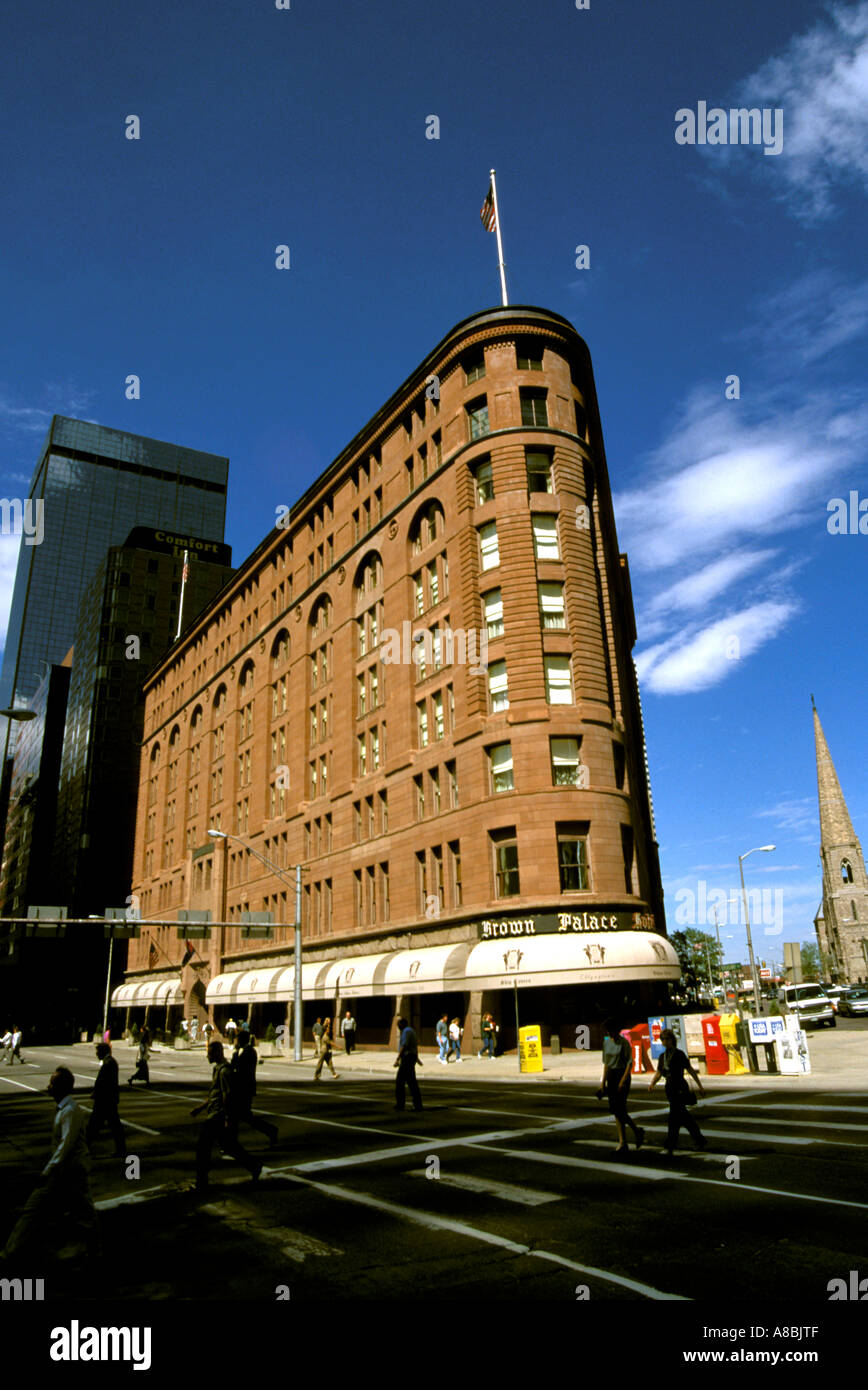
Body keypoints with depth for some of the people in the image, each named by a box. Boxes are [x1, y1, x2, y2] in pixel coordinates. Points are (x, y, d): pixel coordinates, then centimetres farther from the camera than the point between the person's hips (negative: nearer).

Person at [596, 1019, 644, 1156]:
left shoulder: (623, 1042, -10)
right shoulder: (606, 1043, 10)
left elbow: (630, 1063, -12)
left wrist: (623, 1080, -18)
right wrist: (603, 1081, 13)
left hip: (622, 1074, -7)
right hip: (611, 1075, 7)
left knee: (619, 1109, -10)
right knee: (614, 1110, 5)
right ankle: (623, 1142, 11)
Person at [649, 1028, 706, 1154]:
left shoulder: (679, 1054, -9)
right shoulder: (662, 1056, 10)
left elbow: (690, 1070, -5)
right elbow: (658, 1073, 13)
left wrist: (699, 1086, -4)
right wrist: (652, 1083, -5)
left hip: (680, 1088, -7)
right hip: (669, 1088, 7)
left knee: (674, 1116, -10)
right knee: (683, 1116, 14)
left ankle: (670, 1146, -8)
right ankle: (701, 1141, 27)